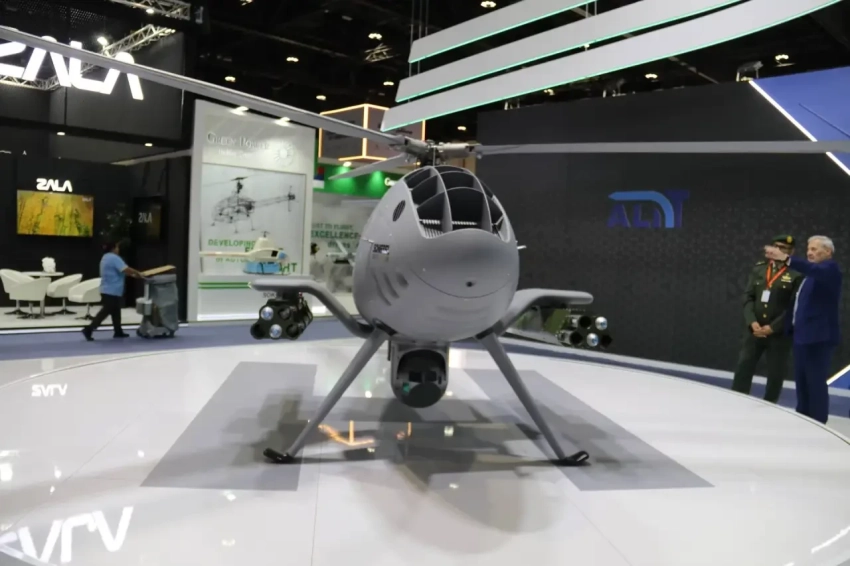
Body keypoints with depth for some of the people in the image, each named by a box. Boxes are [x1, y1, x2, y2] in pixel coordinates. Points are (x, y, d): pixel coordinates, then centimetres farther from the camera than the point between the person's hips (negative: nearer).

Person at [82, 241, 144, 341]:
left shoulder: (106, 257, 16)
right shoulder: (114, 258, -17)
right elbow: (126, 269, -24)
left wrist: (133, 275, 13)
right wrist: (138, 274, -11)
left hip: (107, 290, 10)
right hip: (111, 291, -10)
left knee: (115, 311, 15)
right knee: (105, 311, -6)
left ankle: (118, 331, 21)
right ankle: (88, 329, -6)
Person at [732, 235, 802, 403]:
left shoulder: (796, 275, -6)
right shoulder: (758, 269, 8)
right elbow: (748, 297, 5)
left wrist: (772, 327, -14)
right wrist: (752, 322, -8)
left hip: (779, 334, -3)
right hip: (754, 330, 4)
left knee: (775, 375, 5)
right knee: (743, 370, 2)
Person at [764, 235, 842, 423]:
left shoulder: (830, 268, -8)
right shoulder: (811, 273, 20)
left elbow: (815, 270, -32)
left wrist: (786, 258, -44)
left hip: (818, 337, -9)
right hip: (803, 335, 9)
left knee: (816, 383, -5)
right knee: (802, 382, 14)